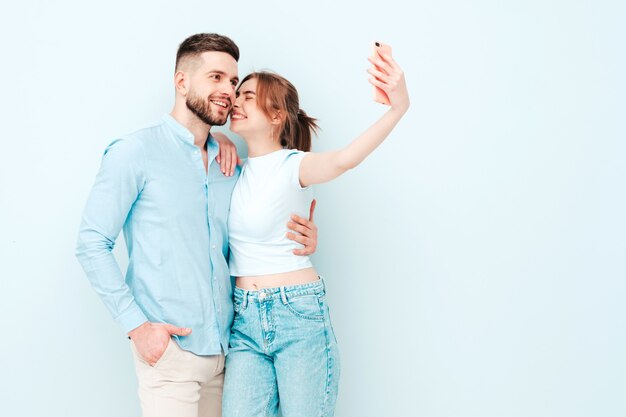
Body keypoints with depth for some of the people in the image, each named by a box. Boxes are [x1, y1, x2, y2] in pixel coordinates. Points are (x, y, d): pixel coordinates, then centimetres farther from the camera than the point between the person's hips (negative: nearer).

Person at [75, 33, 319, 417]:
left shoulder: (230, 165, 11)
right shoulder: (137, 152, -6)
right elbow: (92, 244, -8)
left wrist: (299, 242, 0)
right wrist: (137, 325, -14)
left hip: (224, 347, 6)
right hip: (167, 348, -6)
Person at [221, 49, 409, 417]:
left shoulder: (293, 165, -9)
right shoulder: (236, 169, 9)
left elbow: (344, 159, -31)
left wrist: (398, 107, -47)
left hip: (299, 316, -5)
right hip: (246, 319, 5)